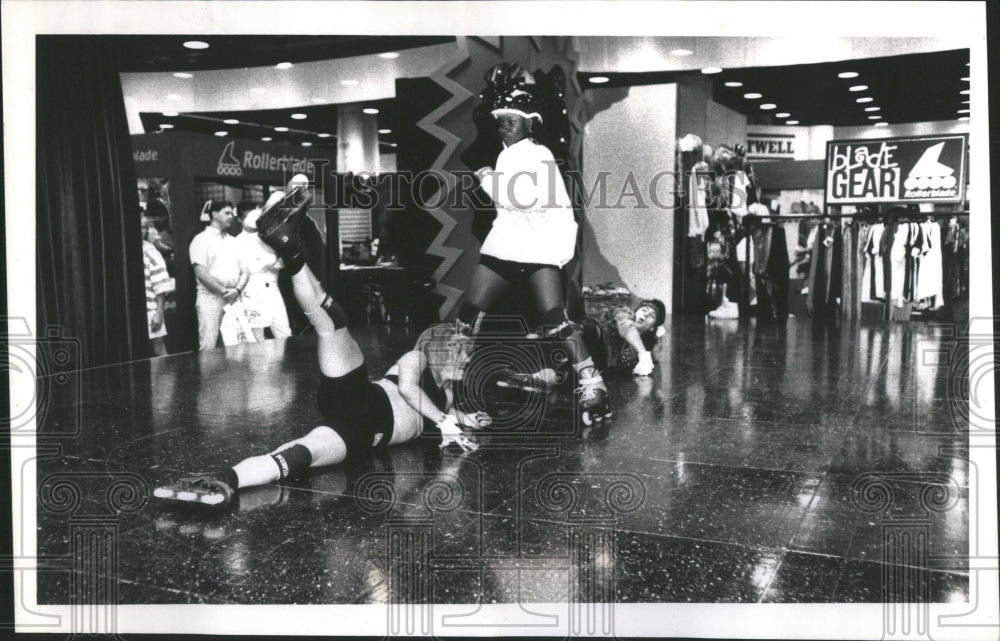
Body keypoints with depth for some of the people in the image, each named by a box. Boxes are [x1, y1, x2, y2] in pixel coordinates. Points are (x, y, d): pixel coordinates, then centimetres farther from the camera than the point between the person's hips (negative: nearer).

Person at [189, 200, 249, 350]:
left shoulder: (233, 242, 19)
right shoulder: (201, 240, 1)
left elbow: (244, 272, 13)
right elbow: (201, 273, -9)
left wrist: (237, 290, -6)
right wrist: (223, 291, -11)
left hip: (233, 300, 5)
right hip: (210, 299, -5)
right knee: (208, 347, -10)